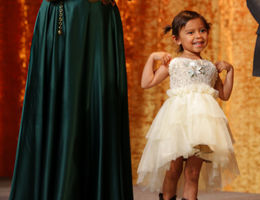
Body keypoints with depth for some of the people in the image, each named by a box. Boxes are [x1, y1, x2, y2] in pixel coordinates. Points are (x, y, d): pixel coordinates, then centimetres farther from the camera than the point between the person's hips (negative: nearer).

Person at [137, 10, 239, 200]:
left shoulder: (211, 67, 20)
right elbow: (147, 83, 10)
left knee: (193, 173, 1)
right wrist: (152, 58, 6)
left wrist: (230, 70, 18)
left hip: (203, 118, 2)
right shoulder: (173, 63, 11)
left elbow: (225, 95, 26)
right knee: (173, 169, -4)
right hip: (178, 118, -2)